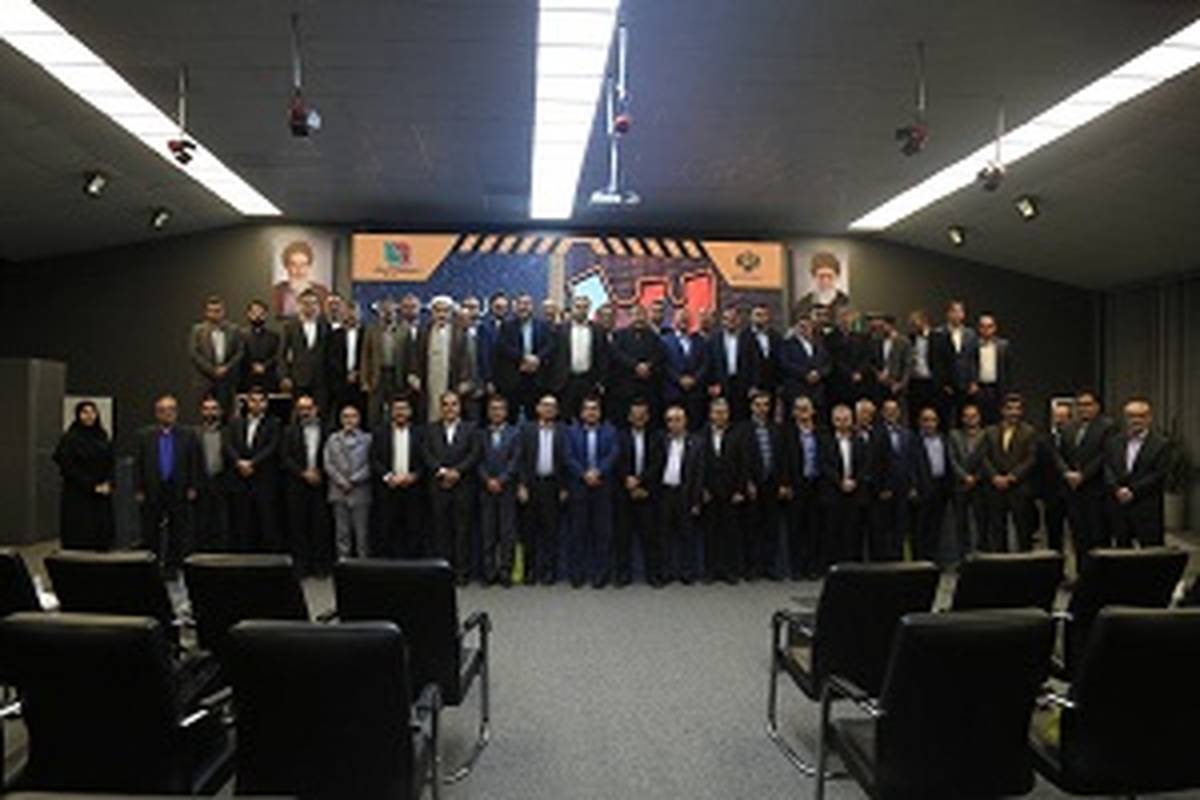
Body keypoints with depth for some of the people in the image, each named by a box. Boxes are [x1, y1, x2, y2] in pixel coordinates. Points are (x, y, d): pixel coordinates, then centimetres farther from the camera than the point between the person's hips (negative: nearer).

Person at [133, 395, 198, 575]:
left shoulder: (187, 436, 4)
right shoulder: (145, 435, 4)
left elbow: (193, 464, 4)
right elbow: (138, 465, 3)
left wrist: (192, 488, -1)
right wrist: (138, 490, -2)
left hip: (178, 492, 0)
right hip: (152, 492, 0)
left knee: (177, 533, 2)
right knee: (151, 532, 6)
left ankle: (172, 566, 12)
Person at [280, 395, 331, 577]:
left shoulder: (325, 430, 6)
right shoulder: (290, 432, 9)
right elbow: (285, 458, 1)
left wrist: (319, 472, -5)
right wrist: (303, 473, -8)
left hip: (320, 485, -1)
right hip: (297, 485, 1)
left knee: (321, 525, -1)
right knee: (298, 526, 1)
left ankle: (321, 564, 6)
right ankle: (301, 564, 9)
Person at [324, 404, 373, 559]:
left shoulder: (367, 439, 3)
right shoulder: (333, 439, 11)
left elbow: (370, 465, -4)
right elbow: (328, 463, 4)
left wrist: (353, 480, -10)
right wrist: (341, 482, -7)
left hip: (360, 492, -2)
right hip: (339, 492, 2)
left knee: (362, 533, 0)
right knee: (342, 532, 5)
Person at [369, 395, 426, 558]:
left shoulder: (419, 434, 9)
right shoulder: (380, 433, 9)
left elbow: (425, 461, 5)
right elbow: (374, 461, 2)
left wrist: (414, 476, -10)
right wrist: (388, 477, -11)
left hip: (412, 489, 0)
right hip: (387, 490, 0)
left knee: (414, 531, -2)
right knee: (388, 532, -1)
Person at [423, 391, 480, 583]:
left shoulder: (470, 428, 8)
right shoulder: (431, 429, 12)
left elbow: (474, 454, -2)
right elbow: (427, 455, 3)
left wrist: (457, 471, -13)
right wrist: (442, 471, -11)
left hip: (463, 486, -1)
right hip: (438, 486, 1)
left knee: (462, 530, 0)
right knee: (441, 530, 3)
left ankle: (462, 571, 5)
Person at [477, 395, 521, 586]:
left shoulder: (514, 433, 5)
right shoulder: (481, 434, 11)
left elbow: (515, 460, -3)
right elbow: (479, 461, 5)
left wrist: (500, 480, -11)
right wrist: (488, 480, -8)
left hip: (507, 488, -2)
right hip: (486, 489, 2)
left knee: (508, 532, -2)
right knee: (487, 532, 3)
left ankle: (505, 571, 4)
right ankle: (489, 572, 8)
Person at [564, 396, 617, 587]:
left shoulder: (609, 432, 8)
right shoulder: (572, 431, 9)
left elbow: (612, 455, -3)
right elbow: (569, 457, -1)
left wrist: (597, 472, -17)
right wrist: (584, 474, -14)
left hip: (603, 487, 0)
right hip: (579, 487, 0)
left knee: (603, 531, 0)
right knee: (578, 530, 3)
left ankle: (601, 573, 6)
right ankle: (577, 573, 9)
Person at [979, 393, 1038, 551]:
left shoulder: (1029, 432, 5)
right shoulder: (991, 432, 13)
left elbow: (1031, 460, -4)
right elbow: (985, 458, 7)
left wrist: (1011, 477, -12)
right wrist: (995, 477, -8)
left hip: (1020, 489, -2)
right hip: (996, 488, 2)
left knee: (1024, 530, 1)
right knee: (996, 529, 3)